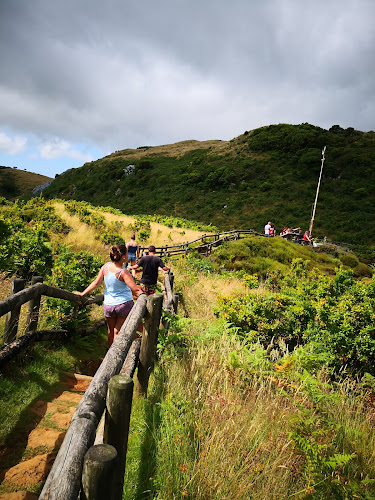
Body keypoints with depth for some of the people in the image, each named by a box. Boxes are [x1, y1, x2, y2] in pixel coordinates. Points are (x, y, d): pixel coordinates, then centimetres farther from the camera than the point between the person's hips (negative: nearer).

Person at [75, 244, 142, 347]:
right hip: (124, 304, -5)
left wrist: (83, 293, 16)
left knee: (111, 332, 20)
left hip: (108, 305, 5)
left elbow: (96, 283, 3)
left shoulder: (106, 266, -4)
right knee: (118, 332, 6)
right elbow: (135, 291, -21)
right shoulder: (123, 272, -18)